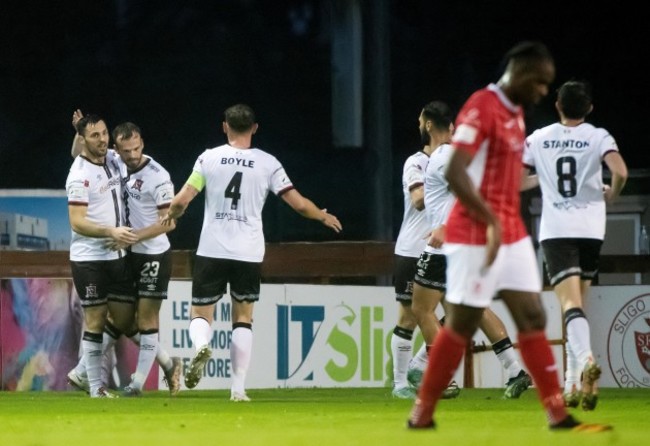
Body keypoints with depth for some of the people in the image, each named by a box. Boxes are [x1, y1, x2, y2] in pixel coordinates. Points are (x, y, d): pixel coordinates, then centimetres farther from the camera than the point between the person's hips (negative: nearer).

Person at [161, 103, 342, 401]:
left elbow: (182, 201, -4)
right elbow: (299, 204, 0)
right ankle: (238, 388, 6)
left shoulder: (209, 158, -1)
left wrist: (170, 216, 19)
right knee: (243, 317, 14)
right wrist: (324, 217, 21)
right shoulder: (267, 163, 0)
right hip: (249, 253, 1)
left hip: (212, 251, -1)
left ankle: (201, 344, -28)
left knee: (200, 314, 8)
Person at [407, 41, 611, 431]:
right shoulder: (481, 108, -16)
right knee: (462, 325, -2)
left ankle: (558, 414, 4)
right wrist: (491, 222, -27)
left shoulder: (516, 112, 13)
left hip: (512, 234, 9)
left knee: (533, 318, 4)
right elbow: (455, 173, -24)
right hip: (476, 236, -9)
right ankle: (421, 414, 8)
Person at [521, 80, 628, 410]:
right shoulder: (598, 137, 0)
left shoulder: (538, 139, 5)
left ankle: (585, 359, -41)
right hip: (590, 228, 1)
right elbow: (620, 172, -15)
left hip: (555, 230, -1)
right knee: (579, 304, 15)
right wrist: (611, 195, 6)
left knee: (571, 302, -14)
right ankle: (573, 383, 14)